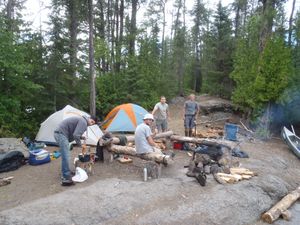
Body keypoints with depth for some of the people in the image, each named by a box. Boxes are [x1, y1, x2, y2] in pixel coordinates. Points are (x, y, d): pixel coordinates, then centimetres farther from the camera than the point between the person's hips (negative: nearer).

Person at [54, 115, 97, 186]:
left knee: (65, 156, 19)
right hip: (61, 134, -11)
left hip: (59, 133, 11)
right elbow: (76, 135, -22)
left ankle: (65, 174, 30)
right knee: (66, 157, -12)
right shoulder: (83, 122, -13)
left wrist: (82, 137, 10)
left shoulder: (81, 120, 19)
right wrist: (80, 144, -7)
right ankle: (66, 179, -10)